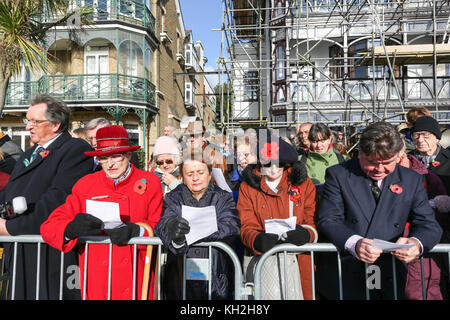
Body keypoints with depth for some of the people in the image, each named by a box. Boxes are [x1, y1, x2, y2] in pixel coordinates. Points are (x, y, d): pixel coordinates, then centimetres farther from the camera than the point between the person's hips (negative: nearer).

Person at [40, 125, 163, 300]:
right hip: (96, 280, 1)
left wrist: (136, 230, -22)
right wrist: (72, 228, -22)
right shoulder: (85, 184, 3)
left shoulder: (149, 182, -1)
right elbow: (49, 226, 0)